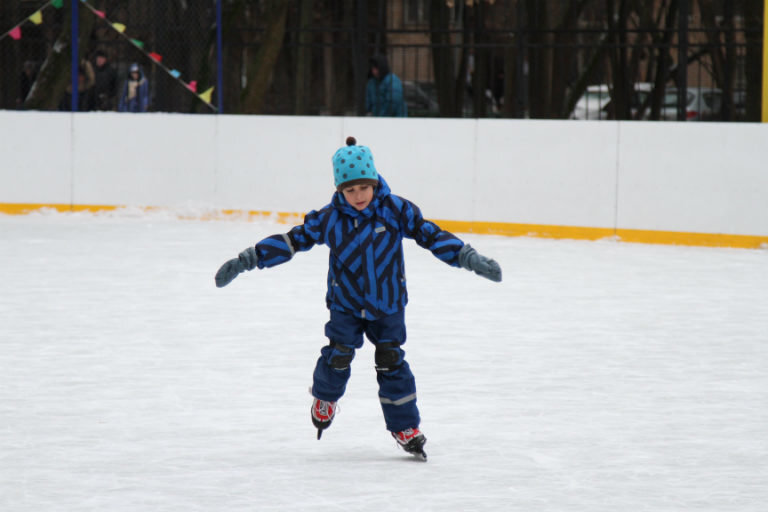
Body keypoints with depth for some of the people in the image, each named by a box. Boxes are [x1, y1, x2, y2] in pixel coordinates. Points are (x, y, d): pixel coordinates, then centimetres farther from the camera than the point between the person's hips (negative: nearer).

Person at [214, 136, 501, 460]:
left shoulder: (396, 210, -13)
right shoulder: (328, 219, -11)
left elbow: (431, 235, -9)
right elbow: (292, 241, -4)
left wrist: (470, 259, -15)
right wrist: (246, 260, -6)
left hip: (388, 304, 0)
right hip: (346, 303, 0)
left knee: (391, 363, -1)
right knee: (338, 355, -12)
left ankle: (406, 428, 13)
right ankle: (325, 397, 21)